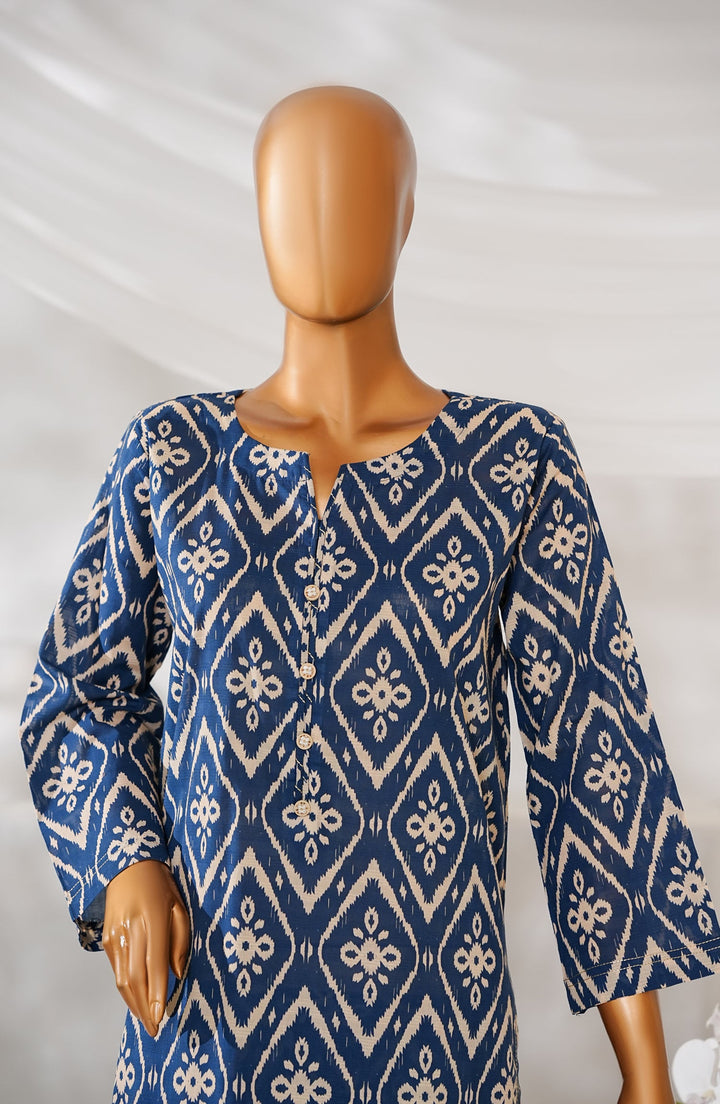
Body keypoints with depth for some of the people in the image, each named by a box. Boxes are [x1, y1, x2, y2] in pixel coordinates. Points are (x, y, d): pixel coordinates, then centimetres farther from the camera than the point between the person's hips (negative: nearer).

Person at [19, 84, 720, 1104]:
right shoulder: (167, 457, -1)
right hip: (205, 1014, 2)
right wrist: (127, 863, -9)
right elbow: (80, 694, 11)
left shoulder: (519, 463, -7)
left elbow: (596, 753, -6)